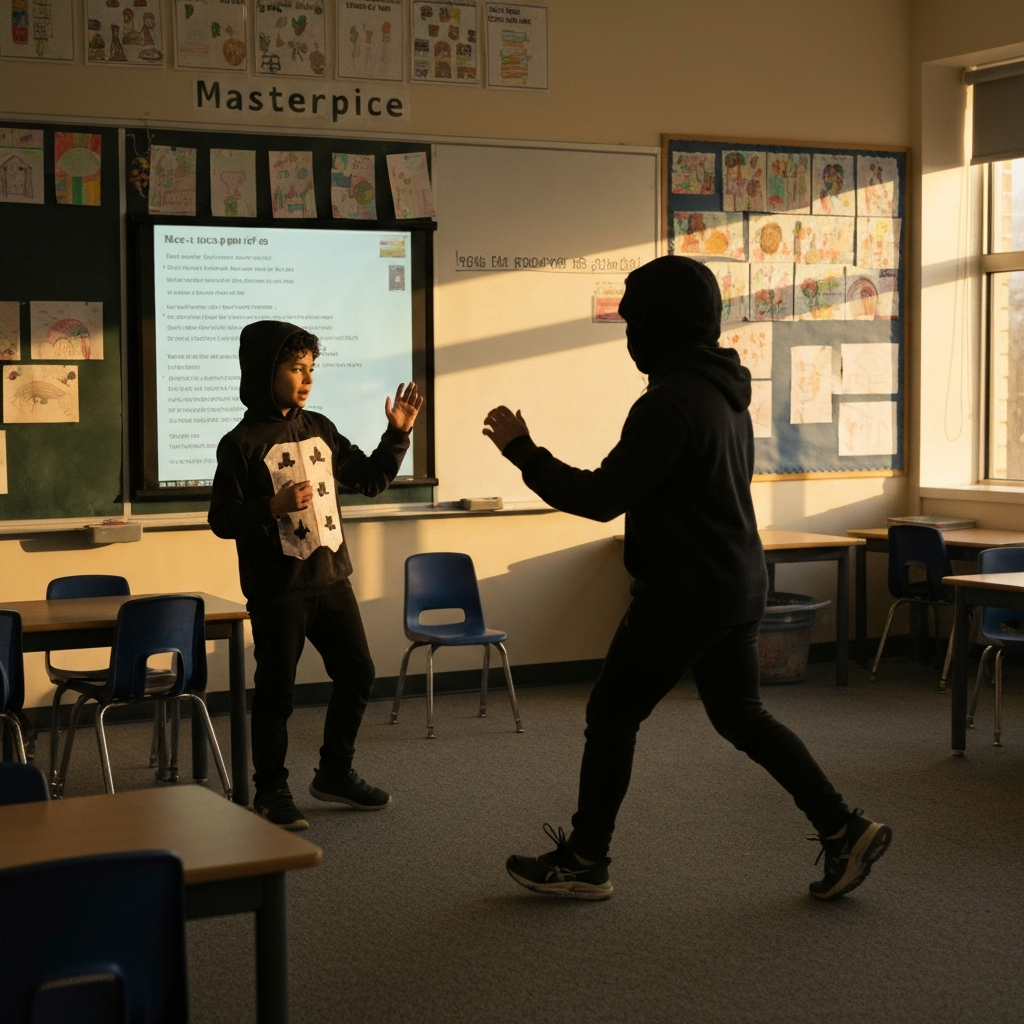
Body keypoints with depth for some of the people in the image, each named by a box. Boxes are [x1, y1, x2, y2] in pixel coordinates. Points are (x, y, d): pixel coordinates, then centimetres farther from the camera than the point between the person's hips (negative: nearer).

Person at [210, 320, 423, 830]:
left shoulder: (319, 430, 8)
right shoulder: (242, 443, -10)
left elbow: (370, 478, 16)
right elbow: (222, 519, -11)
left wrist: (398, 433, 4)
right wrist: (274, 505, -26)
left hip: (330, 578, 7)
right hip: (277, 589, -6)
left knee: (357, 673, 12)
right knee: (276, 691, 3)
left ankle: (334, 773, 29)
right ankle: (271, 791, 17)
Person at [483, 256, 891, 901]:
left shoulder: (670, 401, -20)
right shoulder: (726, 392, 9)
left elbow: (602, 498, -20)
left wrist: (521, 449, -12)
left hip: (685, 592, -9)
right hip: (739, 583, 9)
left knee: (611, 716, 4)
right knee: (741, 715, 19)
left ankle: (583, 863, 14)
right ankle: (845, 830, 15)